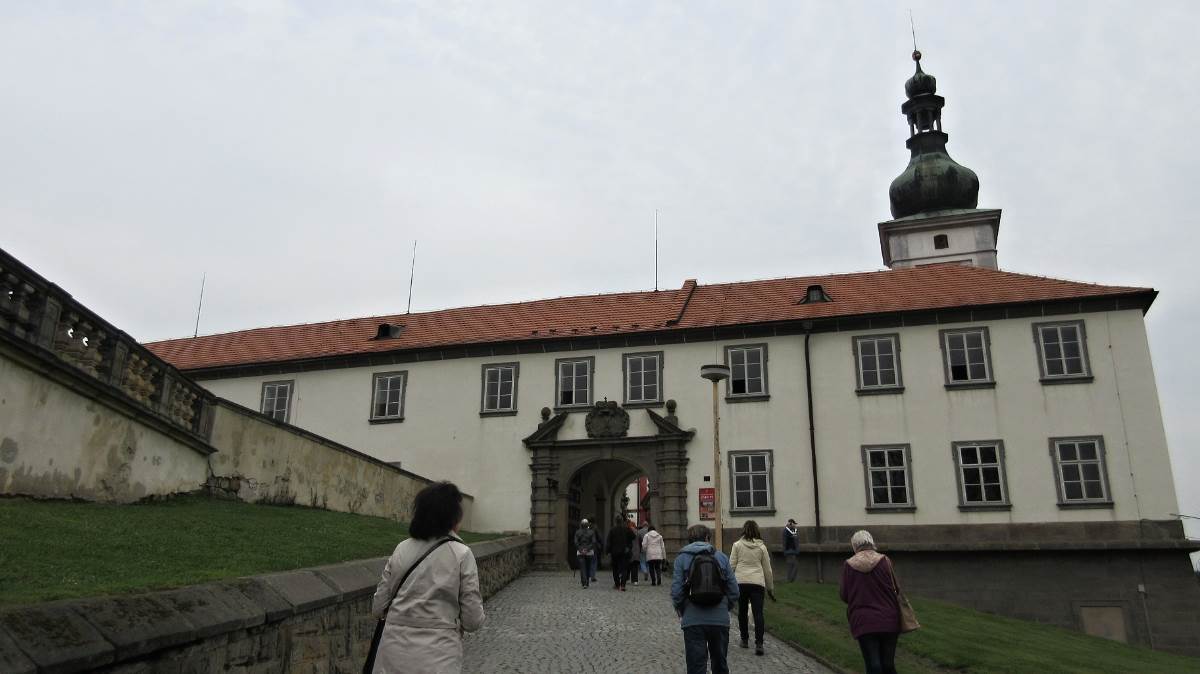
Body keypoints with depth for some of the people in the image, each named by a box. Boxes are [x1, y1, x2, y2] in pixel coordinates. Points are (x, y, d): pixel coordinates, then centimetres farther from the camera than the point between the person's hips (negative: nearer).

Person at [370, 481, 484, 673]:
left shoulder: (401, 549, 0)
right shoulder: (461, 554, -10)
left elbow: (378, 608, 5)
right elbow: (473, 621, -9)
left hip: (395, 654, 4)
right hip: (437, 658, -3)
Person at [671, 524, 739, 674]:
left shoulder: (682, 558, 0)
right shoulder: (721, 556, 5)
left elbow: (676, 590, -7)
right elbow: (734, 590, 3)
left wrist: (680, 611, 11)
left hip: (693, 620, -2)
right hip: (720, 619, 2)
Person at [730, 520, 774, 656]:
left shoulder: (737, 545, 0)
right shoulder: (762, 546, 5)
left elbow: (731, 565, 0)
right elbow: (767, 569, 11)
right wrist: (770, 586, 20)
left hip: (741, 582, 0)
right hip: (757, 582, 0)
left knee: (742, 612, 15)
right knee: (758, 613, -2)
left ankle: (744, 640, 24)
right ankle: (759, 643, -11)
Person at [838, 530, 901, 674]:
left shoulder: (849, 564, -4)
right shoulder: (884, 560, -5)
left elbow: (844, 595, 1)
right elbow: (895, 588, 2)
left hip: (863, 622, -1)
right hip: (888, 620, 1)